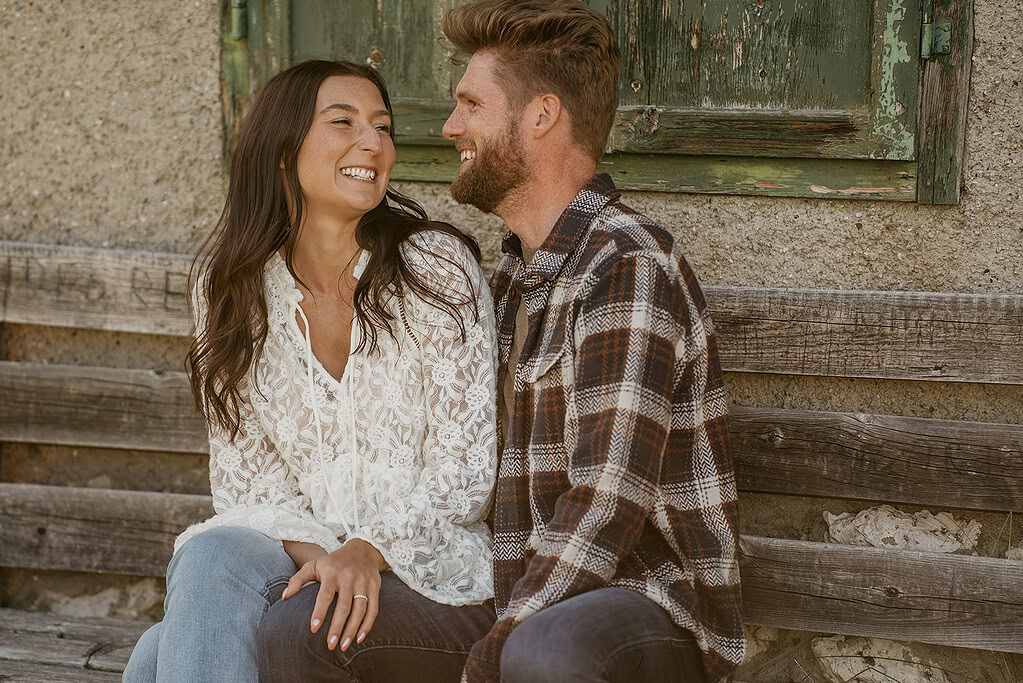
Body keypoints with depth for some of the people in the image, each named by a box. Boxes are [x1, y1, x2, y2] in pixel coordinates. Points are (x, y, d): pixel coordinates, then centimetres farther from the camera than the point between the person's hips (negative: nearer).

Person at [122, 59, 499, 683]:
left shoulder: (435, 267, -5)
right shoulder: (230, 288, 6)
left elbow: (466, 470, -8)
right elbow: (244, 480, 6)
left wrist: (370, 550, -24)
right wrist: (313, 554, -15)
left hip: (434, 575, -3)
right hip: (307, 555, 4)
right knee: (213, 552, -32)